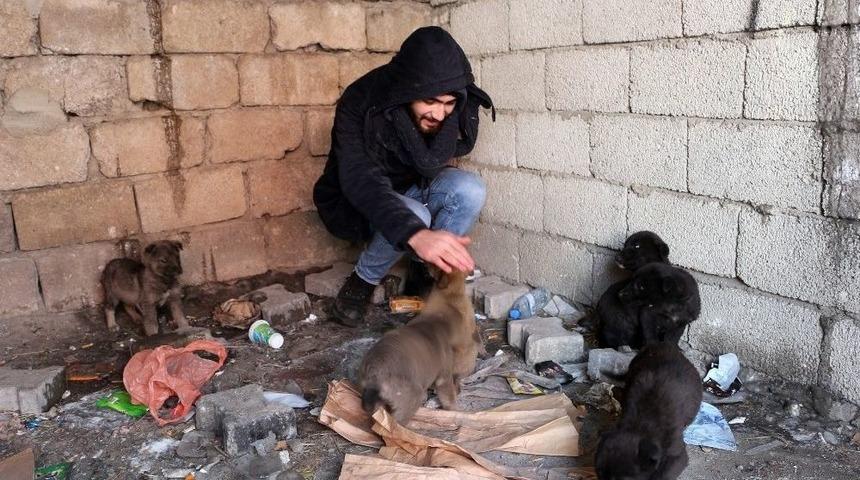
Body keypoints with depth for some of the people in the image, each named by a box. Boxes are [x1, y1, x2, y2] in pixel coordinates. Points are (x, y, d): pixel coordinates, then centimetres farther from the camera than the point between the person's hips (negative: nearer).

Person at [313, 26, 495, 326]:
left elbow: (432, 166, -28)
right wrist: (416, 234, -60)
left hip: (413, 193, 4)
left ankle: (422, 273, -6)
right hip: (356, 204, -3)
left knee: (470, 189, -27)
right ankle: (363, 283, -6)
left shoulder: (458, 107, -19)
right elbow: (360, 181, -44)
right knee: (412, 215, -36)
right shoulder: (361, 104, -31)